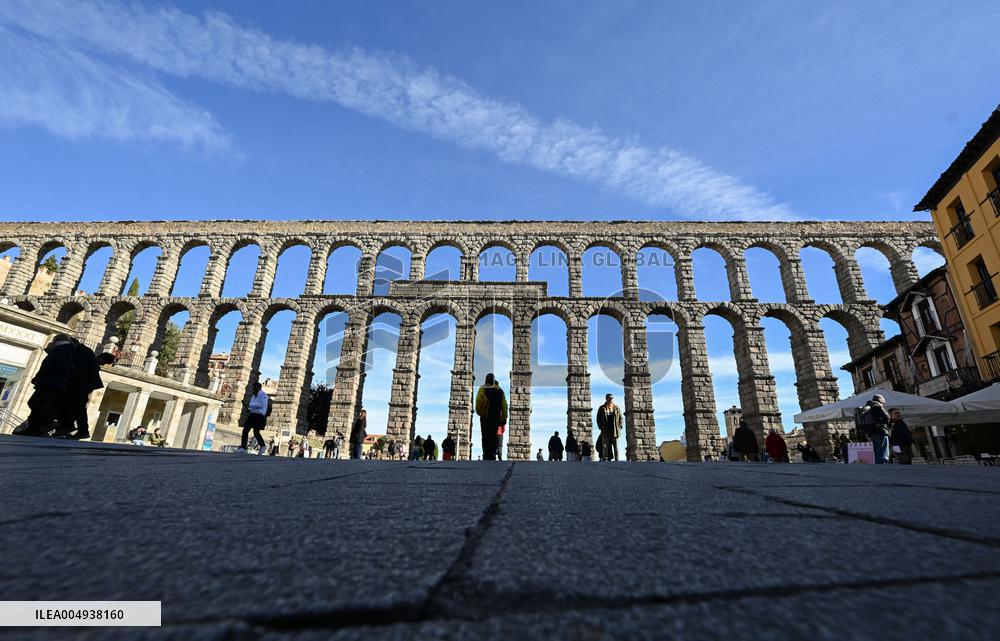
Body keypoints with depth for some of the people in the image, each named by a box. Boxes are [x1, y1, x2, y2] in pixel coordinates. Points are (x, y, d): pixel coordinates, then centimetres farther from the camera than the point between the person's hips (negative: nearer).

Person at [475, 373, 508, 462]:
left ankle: (486, 455, -5)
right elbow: (504, 405, 5)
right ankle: (492, 455, 6)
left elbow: (478, 402, -10)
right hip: (496, 418, 3)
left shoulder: (482, 389, -3)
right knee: (493, 436, 10)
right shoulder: (500, 391, 8)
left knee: (486, 437, 0)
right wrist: (504, 418, 6)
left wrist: (479, 412, 6)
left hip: (485, 417, -3)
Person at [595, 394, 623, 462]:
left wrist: (619, 427, 1)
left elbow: (620, 418, 12)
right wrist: (601, 427, -2)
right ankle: (605, 459, -3)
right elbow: (598, 419, 9)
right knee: (605, 446, -3)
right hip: (605, 431, -1)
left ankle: (616, 459, 3)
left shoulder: (616, 408, 11)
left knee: (615, 446, 1)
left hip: (615, 430, 1)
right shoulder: (602, 408, 7)